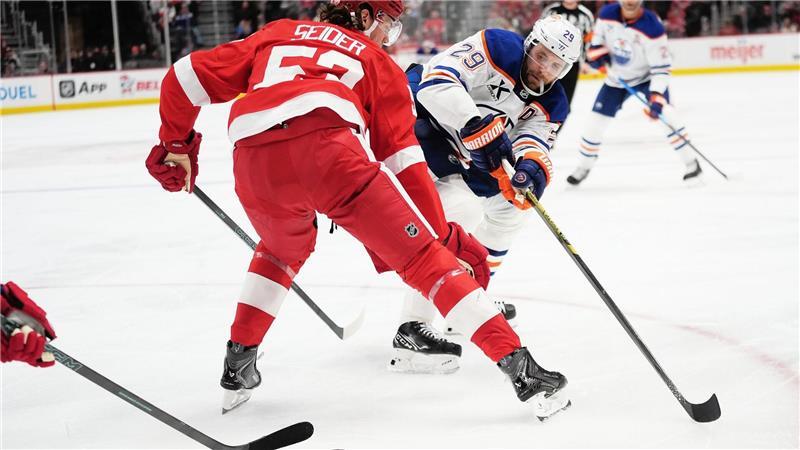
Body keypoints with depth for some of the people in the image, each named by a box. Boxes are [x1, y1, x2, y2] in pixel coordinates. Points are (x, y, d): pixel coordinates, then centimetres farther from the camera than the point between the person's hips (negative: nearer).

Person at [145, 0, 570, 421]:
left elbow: (189, 76, 30)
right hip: (329, 146, -3)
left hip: (253, 160, 3)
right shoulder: (379, 63, 29)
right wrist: (445, 235, 23)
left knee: (283, 249, 35)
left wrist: (176, 145, 43)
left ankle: (237, 368, 35)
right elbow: (402, 160, 20)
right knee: (422, 256, 3)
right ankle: (520, 368, -5)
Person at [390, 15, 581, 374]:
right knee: (461, 210, -27)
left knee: (511, 203, 20)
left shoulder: (551, 104, 2)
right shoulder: (496, 48, -20)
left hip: (462, 151, 9)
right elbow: (437, 81, -31)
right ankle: (411, 332, -28)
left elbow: (535, 142, -16)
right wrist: (478, 125, -42)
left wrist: (532, 167, -41)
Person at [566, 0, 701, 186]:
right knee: (596, 120, 1)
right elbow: (598, 34, 7)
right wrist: (596, 51, -14)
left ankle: (691, 162, -18)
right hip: (617, 78, 4)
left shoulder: (652, 27, -30)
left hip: (647, 76, -4)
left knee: (663, 111, -26)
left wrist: (656, 97, -39)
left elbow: (661, 66, -29)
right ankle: (584, 166, 23)